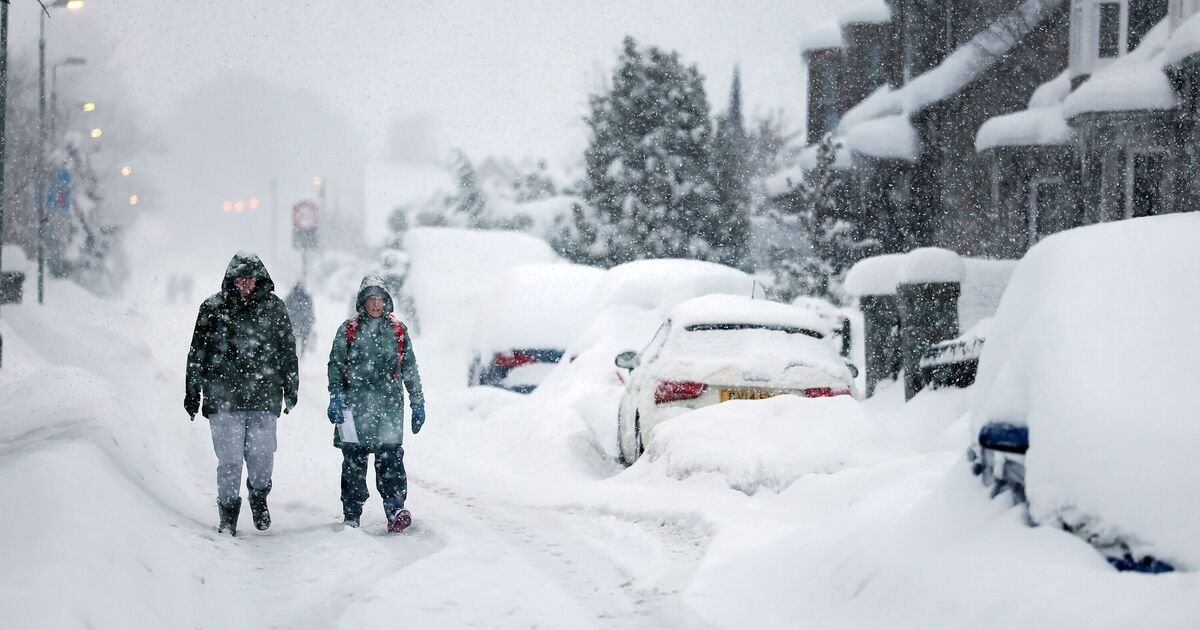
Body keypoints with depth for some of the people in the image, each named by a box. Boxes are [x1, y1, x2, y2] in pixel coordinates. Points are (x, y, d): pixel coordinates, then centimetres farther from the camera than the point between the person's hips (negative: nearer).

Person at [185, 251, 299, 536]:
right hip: (223, 398, -1)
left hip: (264, 397, 1)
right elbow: (198, 353, 8)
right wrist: (192, 392, 8)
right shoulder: (213, 309, 3)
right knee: (229, 459, -3)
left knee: (262, 456, -2)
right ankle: (228, 513, 12)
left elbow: (287, 350, 15)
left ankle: (259, 497, 27)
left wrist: (291, 389, 13)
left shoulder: (273, 307, 7)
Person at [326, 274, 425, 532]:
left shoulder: (398, 330, 13)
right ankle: (351, 515, 6)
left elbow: (410, 368, 16)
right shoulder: (349, 329, 9)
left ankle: (395, 510, -11)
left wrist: (417, 402, 13)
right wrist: (335, 397, -7)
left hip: (389, 405, 1)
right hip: (355, 404, 0)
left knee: (391, 457, -9)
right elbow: (336, 365, 5)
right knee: (354, 460, 1)